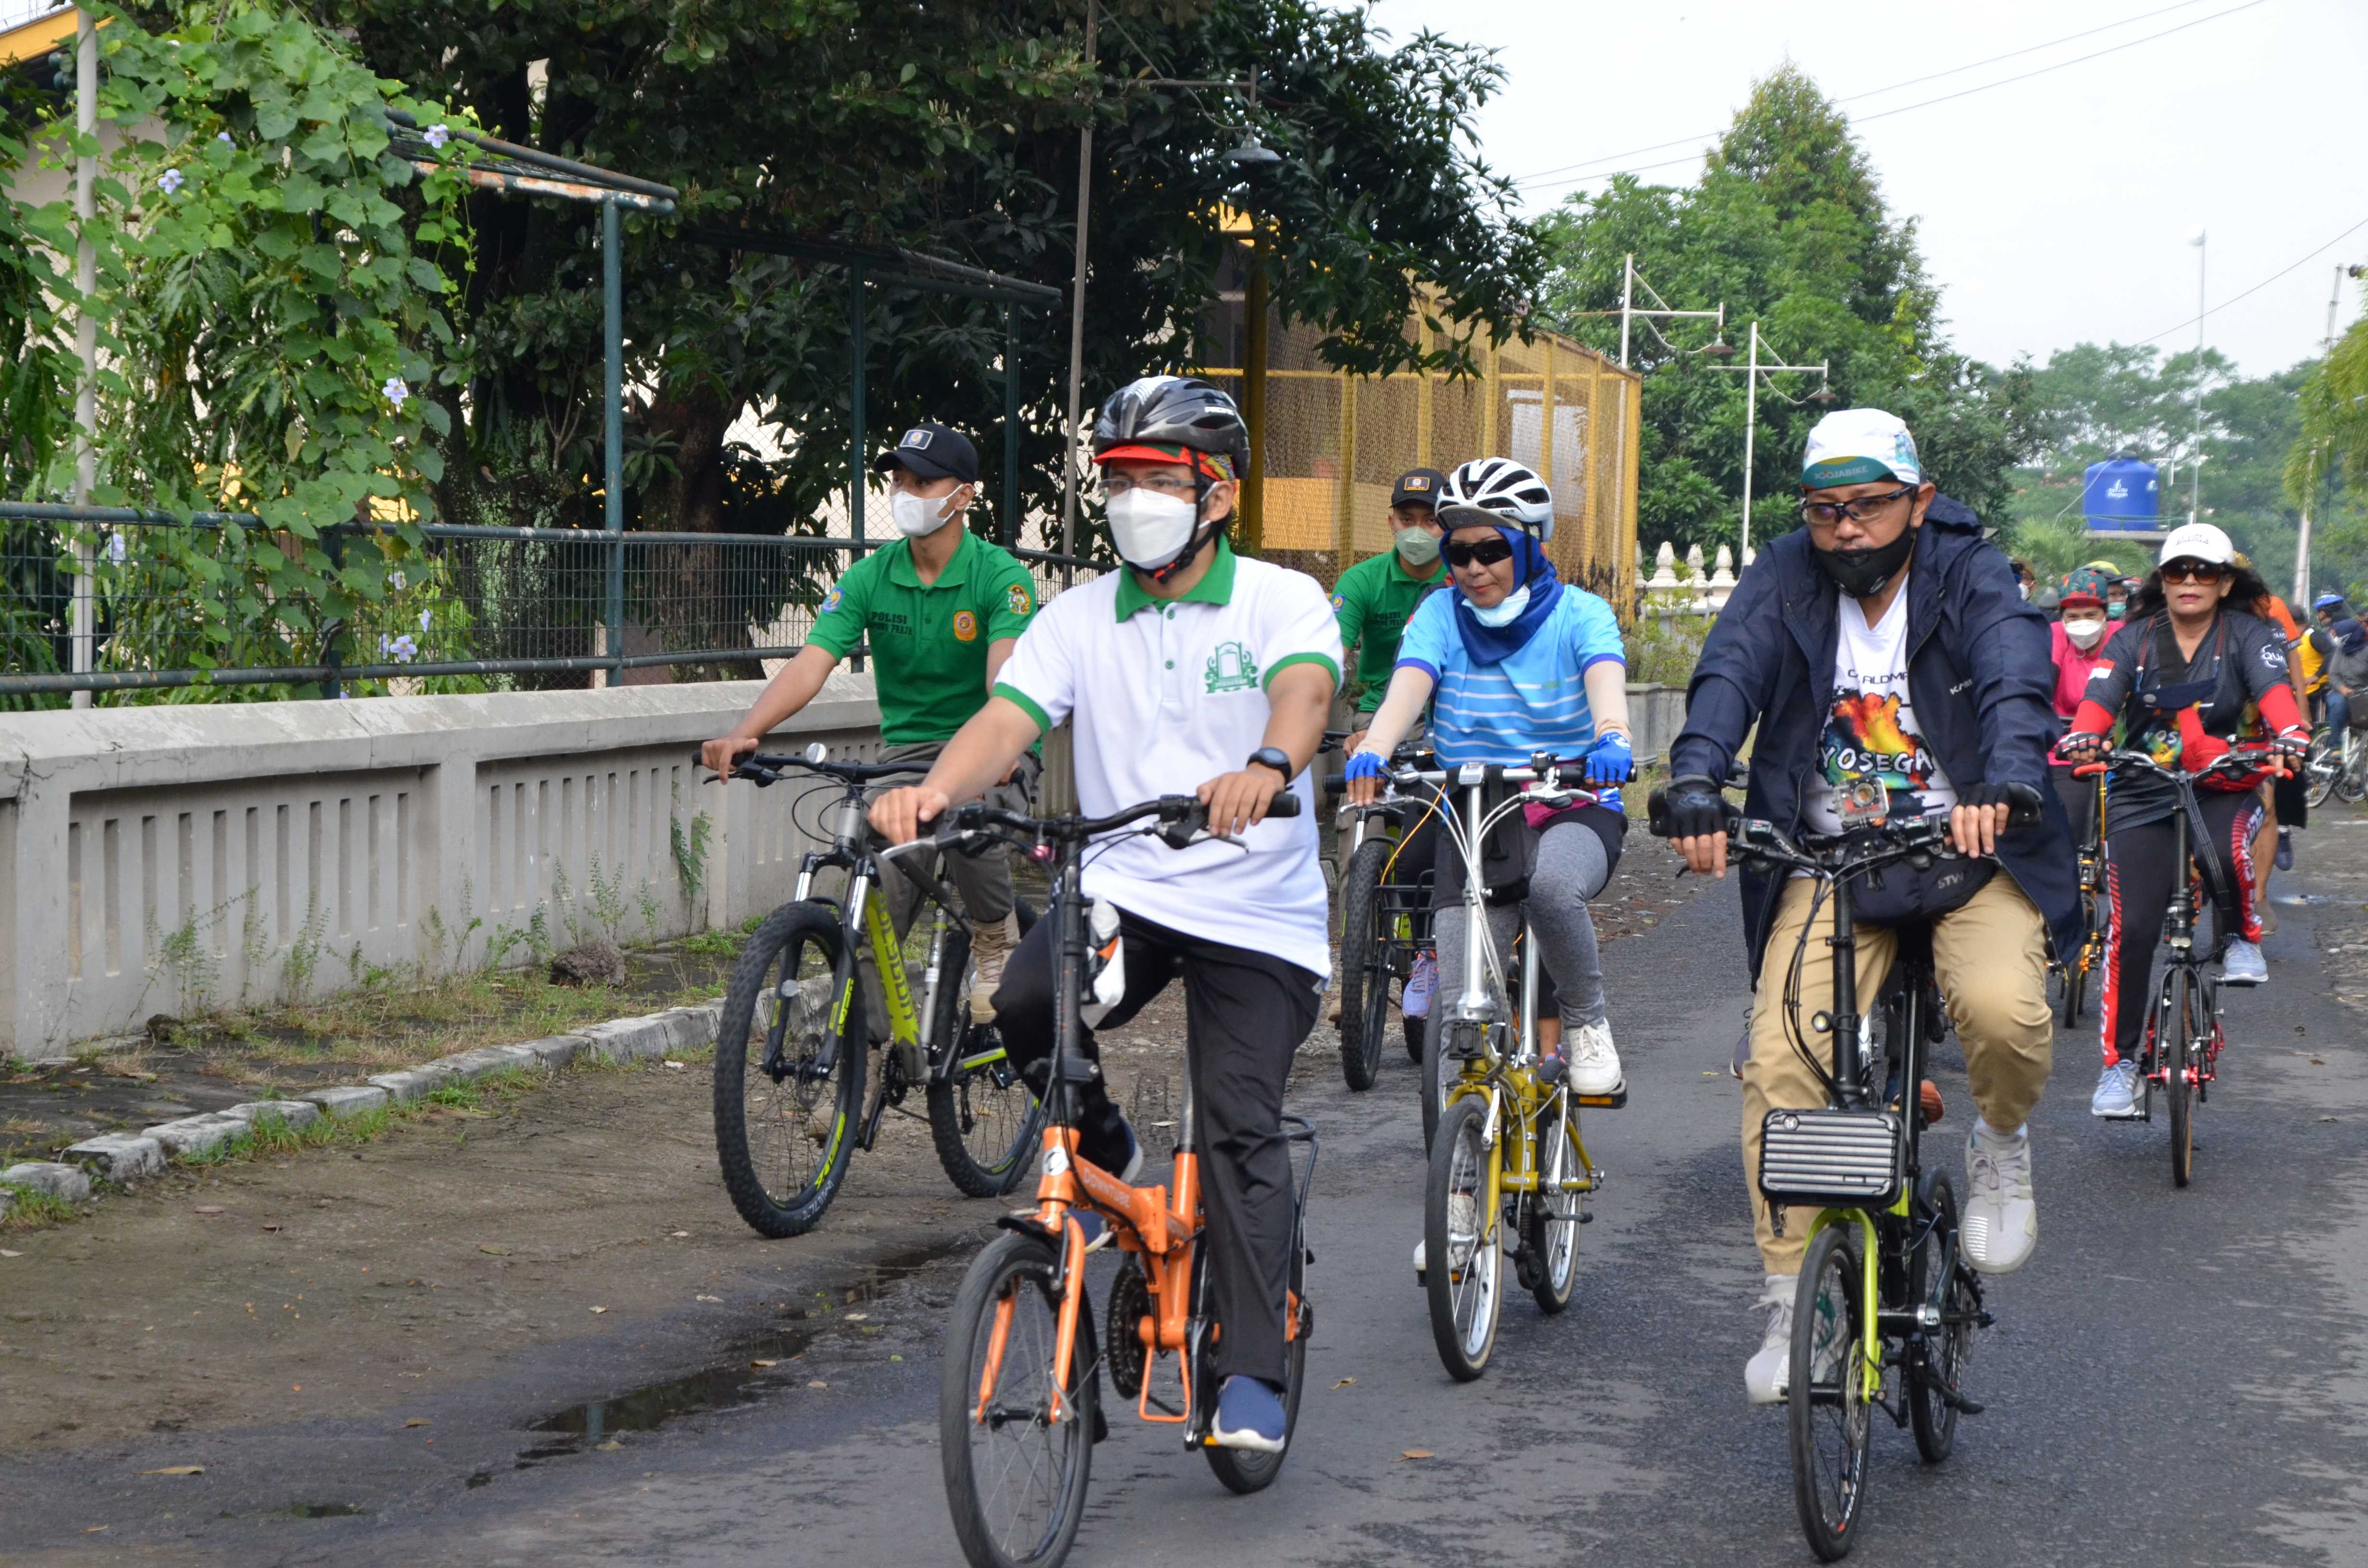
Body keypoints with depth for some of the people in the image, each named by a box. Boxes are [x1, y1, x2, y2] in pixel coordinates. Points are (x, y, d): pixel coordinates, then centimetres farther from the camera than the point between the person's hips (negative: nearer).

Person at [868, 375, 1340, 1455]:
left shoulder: (1280, 600, -3)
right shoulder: (1079, 618, 7)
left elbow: (1305, 690, -24)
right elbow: (1007, 718, -8)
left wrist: (1267, 768, -48)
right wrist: (932, 792, -30)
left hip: (1257, 913, -2)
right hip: (1121, 889, 3)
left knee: (1240, 1132, -10)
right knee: (1028, 1001, -27)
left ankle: (1251, 1374, -1)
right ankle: (1105, 1157, 3)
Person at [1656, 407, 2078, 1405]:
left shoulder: (1969, 576, -5)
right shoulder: (1786, 579, 0)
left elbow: (2017, 678, -23)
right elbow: (1729, 673, -17)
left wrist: (2006, 783, -45)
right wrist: (1695, 782, -38)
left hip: (1968, 850, -2)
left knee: (2001, 1006, -30)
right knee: (1780, 1060, -15)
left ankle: (2002, 1144, 6)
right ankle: (1786, 1303, -3)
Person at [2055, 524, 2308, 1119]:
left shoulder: (2248, 635, -2)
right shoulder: (2134, 639, 0)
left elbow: (2272, 686, -20)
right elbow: (2100, 697, -16)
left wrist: (2290, 733, -42)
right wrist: (2081, 740, -39)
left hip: (2223, 789, -1)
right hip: (2143, 795, 1)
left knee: (2226, 848, -36)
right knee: (2131, 929, -11)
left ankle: (2241, 939, -3)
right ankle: (2119, 1061, 1)